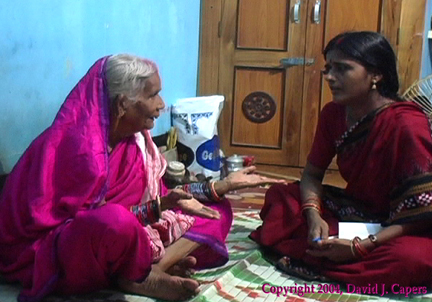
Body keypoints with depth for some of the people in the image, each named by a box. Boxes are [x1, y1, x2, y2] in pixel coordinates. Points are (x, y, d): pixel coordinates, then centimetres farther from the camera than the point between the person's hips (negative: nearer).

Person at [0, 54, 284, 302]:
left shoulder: (135, 138, 2)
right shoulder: (76, 142, -23)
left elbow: (160, 197, 6)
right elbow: (96, 221, -22)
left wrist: (225, 184, 5)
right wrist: (157, 207, -27)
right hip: (55, 253, -8)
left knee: (217, 210, 2)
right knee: (115, 221, -44)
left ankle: (153, 269, -21)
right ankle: (146, 277, -14)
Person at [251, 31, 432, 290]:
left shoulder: (406, 124, -24)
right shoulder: (333, 114, -4)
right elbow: (312, 174, 4)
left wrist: (360, 247, -32)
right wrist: (314, 217, -18)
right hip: (355, 212, 6)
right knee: (279, 196, -7)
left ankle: (315, 265, -23)